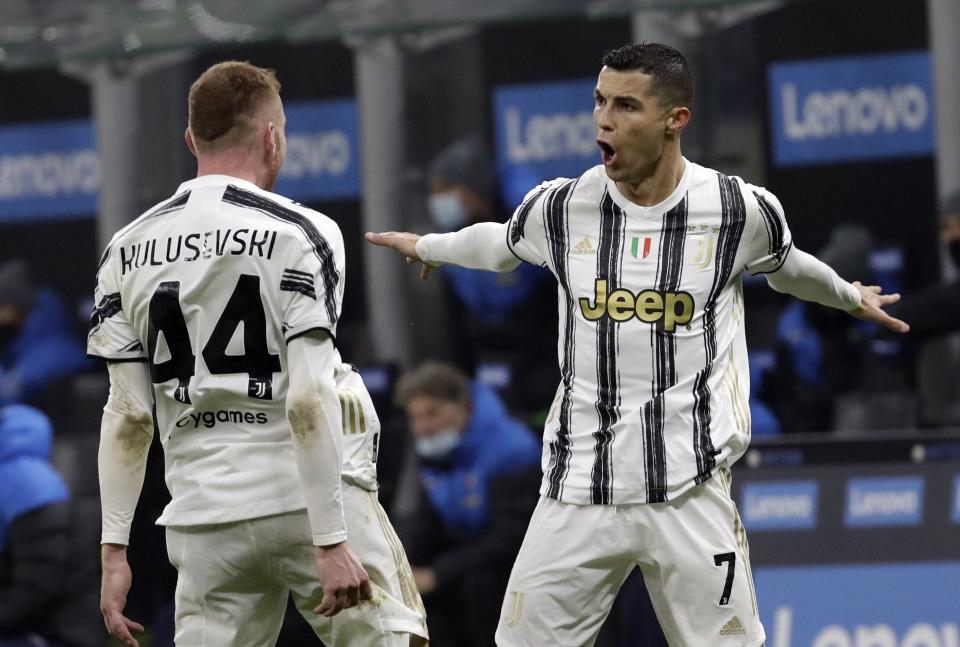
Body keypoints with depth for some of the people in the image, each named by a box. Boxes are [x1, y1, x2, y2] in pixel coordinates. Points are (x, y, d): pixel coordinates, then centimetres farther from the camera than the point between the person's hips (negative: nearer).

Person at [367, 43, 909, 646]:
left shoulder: (742, 211, -3)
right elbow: (498, 244, 24)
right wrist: (426, 246, 41)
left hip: (691, 493, -1)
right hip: (578, 494, 2)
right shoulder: (561, 208, 0)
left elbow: (788, 267, 20)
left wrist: (850, 297, 38)